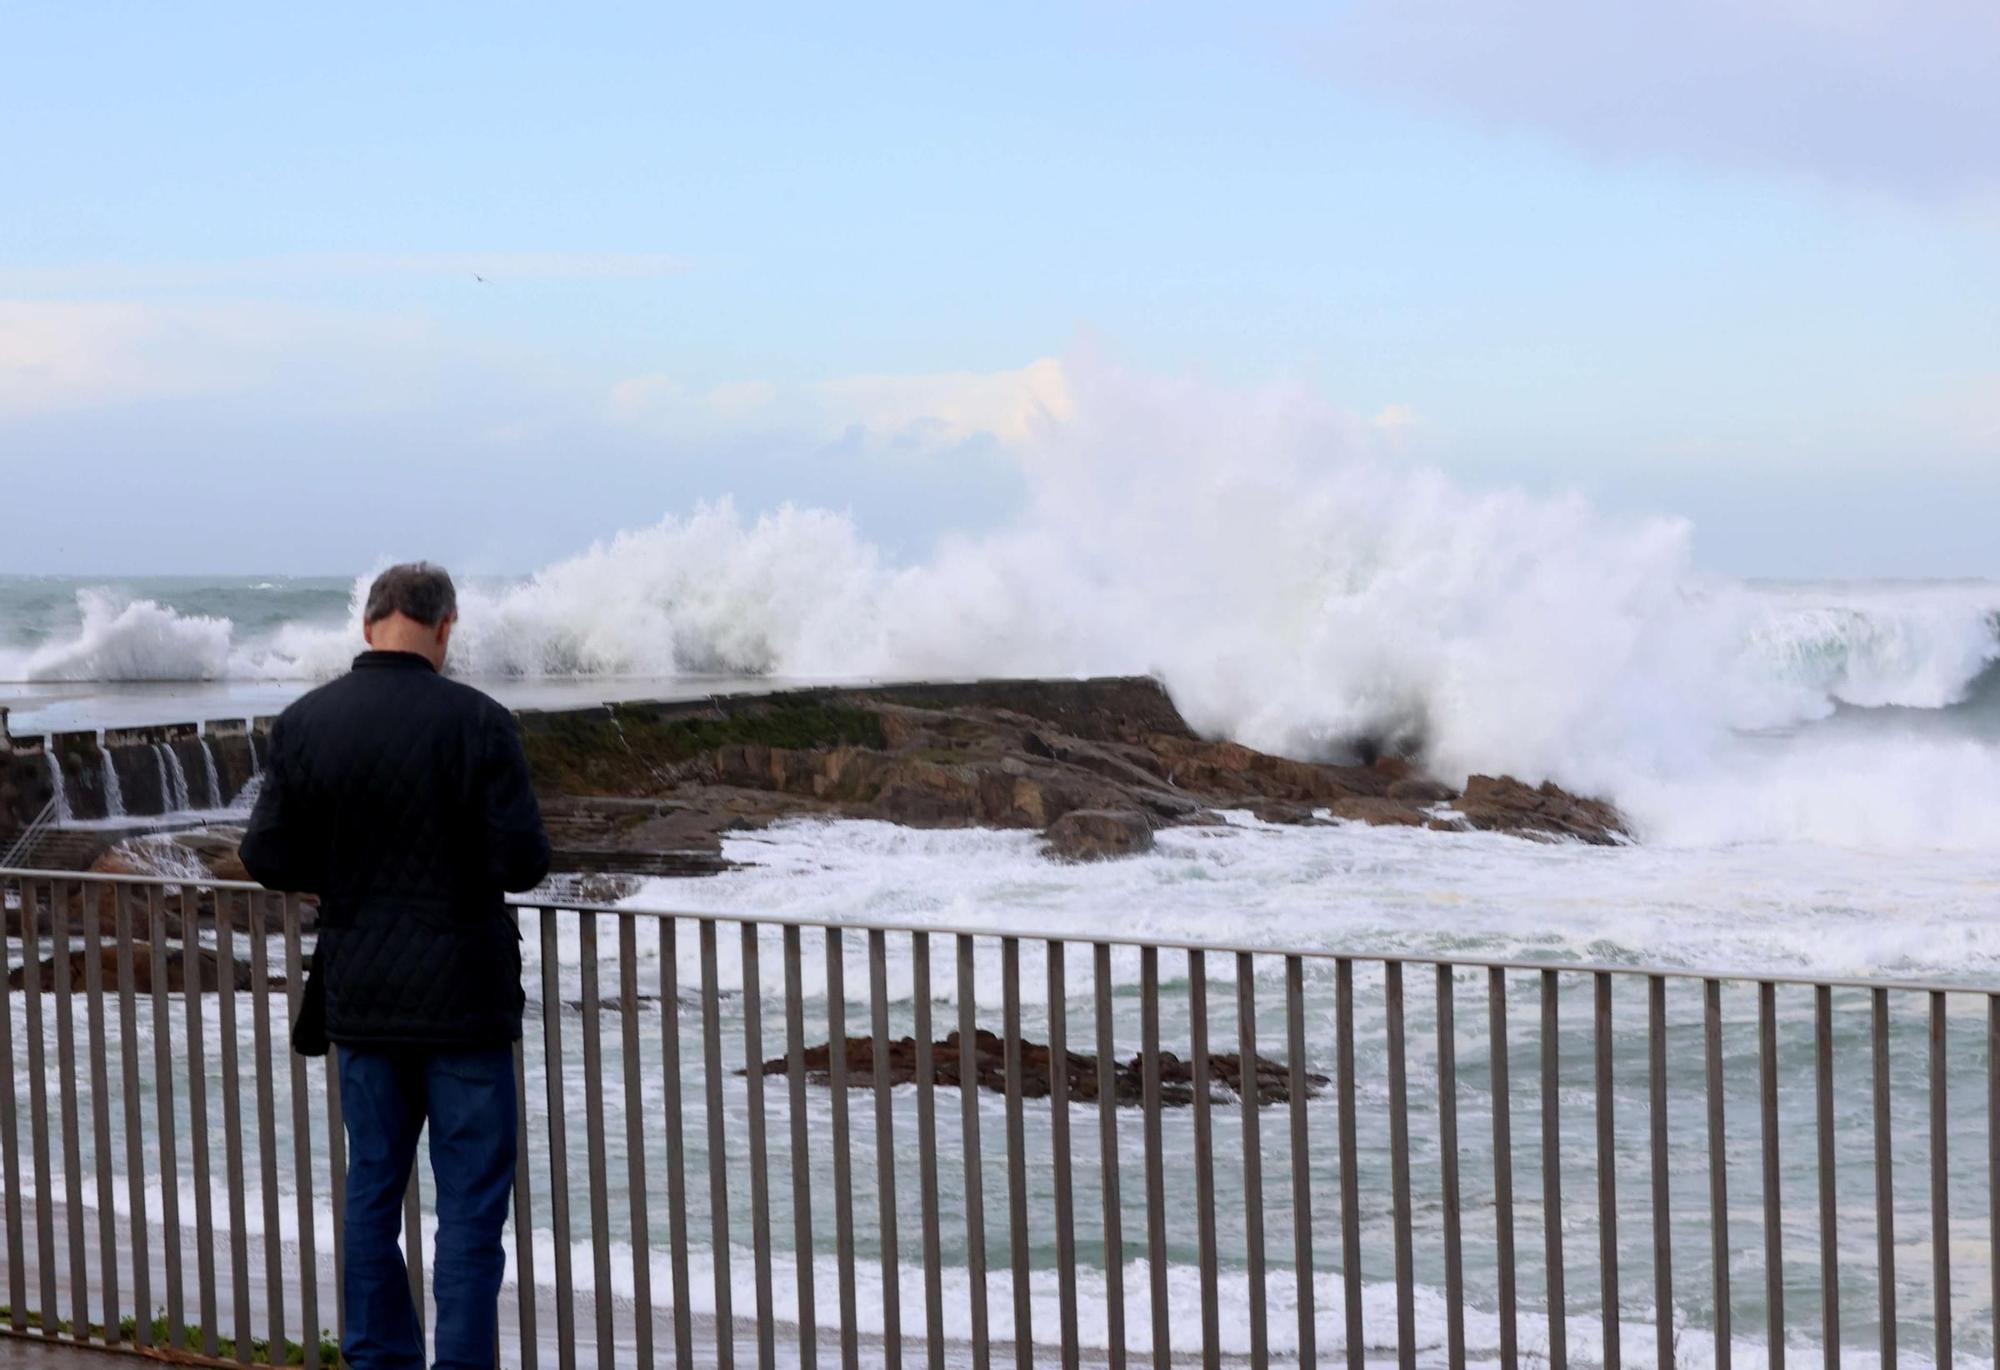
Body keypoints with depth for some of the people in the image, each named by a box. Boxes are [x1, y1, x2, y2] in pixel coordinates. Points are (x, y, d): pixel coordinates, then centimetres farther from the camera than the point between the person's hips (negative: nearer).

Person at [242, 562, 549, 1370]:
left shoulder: (304, 724, -2)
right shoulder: (474, 721, -13)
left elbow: (268, 857, -1)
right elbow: (522, 861, -16)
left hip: (360, 999, 4)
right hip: (463, 998, -4)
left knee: (372, 1190, 15)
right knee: (470, 1205, 2)